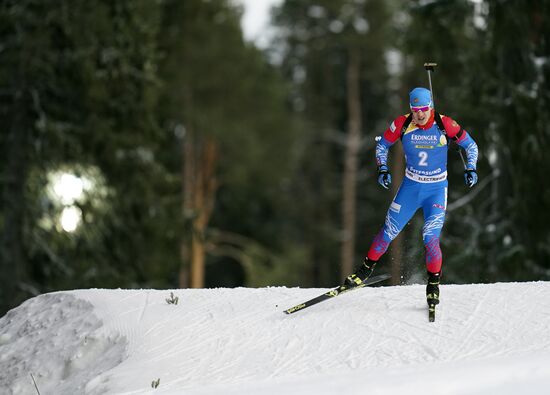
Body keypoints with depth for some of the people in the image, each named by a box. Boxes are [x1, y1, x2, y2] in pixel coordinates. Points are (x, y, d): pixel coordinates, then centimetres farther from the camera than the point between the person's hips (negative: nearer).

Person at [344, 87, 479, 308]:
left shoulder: (445, 125, -15)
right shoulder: (402, 124, -12)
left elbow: (470, 145, -1)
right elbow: (382, 145, 6)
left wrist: (470, 169, -14)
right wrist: (382, 170, -6)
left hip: (437, 190, -2)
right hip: (410, 187, 2)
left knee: (430, 238, -15)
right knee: (388, 232, 2)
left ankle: (434, 284, 2)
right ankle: (366, 269, 23)